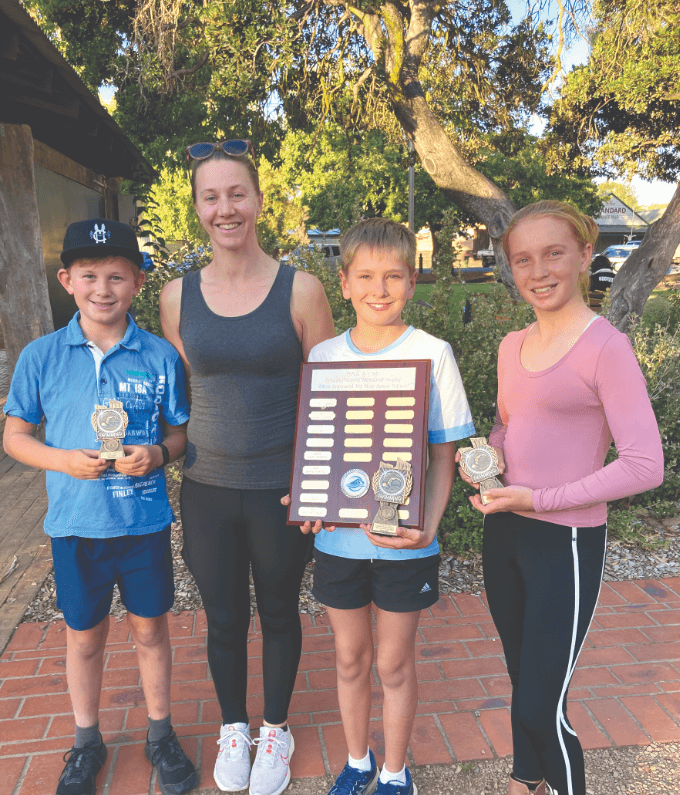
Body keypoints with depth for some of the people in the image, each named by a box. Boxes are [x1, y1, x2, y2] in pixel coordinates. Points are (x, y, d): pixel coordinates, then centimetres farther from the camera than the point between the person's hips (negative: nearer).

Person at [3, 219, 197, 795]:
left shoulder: (161, 356, -6)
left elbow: (180, 433, 1)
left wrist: (157, 454, -20)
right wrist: (64, 460, -16)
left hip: (145, 521, 0)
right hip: (75, 524, 1)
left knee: (150, 628, 16)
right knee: (85, 636, 18)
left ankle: (161, 733, 39)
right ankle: (87, 741, 42)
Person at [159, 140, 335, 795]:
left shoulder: (300, 291, -9)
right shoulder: (177, 297, -1)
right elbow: (179, 395, 9)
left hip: (279, 489, -2)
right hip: (206, 490, 2)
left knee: (278, 613, 17)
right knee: (223, 618, 18)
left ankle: (275, 730, 44)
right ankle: (233, 727, 46)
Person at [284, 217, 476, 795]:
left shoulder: (433, 354, -8)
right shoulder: (323, 356, 0)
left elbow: (444, 455, -7)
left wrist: (427, 527, -20)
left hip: (404, 542, -2)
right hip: (337, 537, 3)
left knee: (394, 664, 15)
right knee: (351, 659, 20)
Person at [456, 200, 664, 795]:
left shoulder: (606, 347, -14)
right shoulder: (513, 345, 7)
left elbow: (645, 466, -18)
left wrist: (541, 499, -19)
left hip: (566, 543, -6)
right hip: (503, 532, 7)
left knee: (541, 706, 1)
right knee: (522, 681, 23)